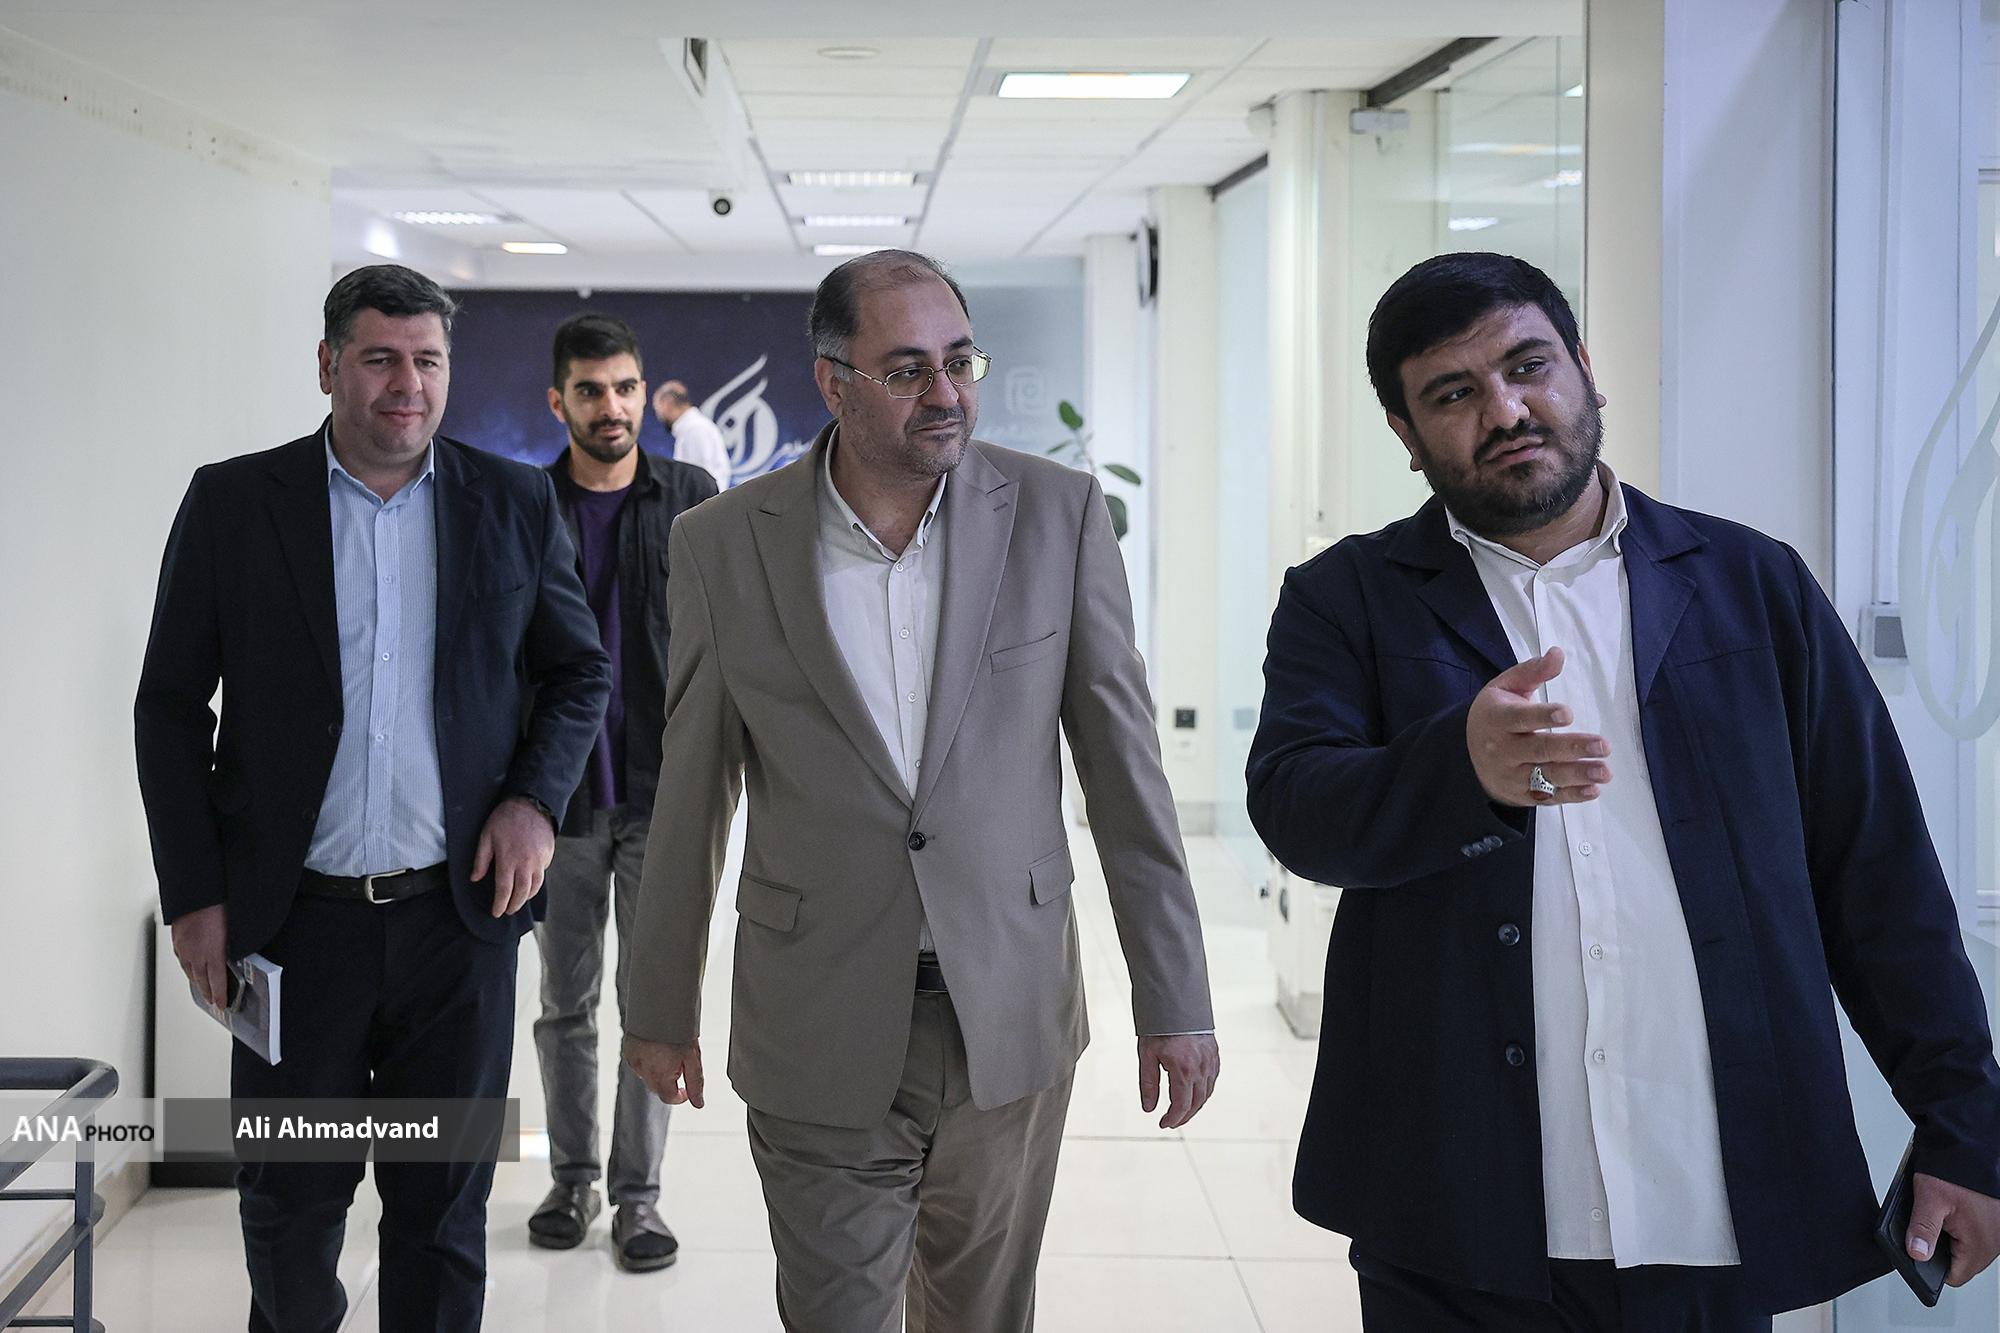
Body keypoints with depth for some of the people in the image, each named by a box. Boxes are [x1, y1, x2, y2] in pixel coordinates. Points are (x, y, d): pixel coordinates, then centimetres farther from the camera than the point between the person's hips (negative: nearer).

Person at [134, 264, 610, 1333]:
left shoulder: (514, 503, 3)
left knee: (444, 1205, 10)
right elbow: (170, 708, 2)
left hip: (458, 913, 1)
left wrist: (535, 798, -6)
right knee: (288, 1203, 11)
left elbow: (580, 671, 12)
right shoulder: (231, 502, 0)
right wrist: (193, 895, -4)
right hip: (296, 917, 0)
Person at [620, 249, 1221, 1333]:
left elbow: (1124, 765, -1)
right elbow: (692, 793, 5)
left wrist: (1175, 999, -2)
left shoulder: (1058, 513, -3)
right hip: (820, 1036, -1)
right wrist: (660, 1007, 11)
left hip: (1010, 1026, 1)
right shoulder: (722, 545, -3)